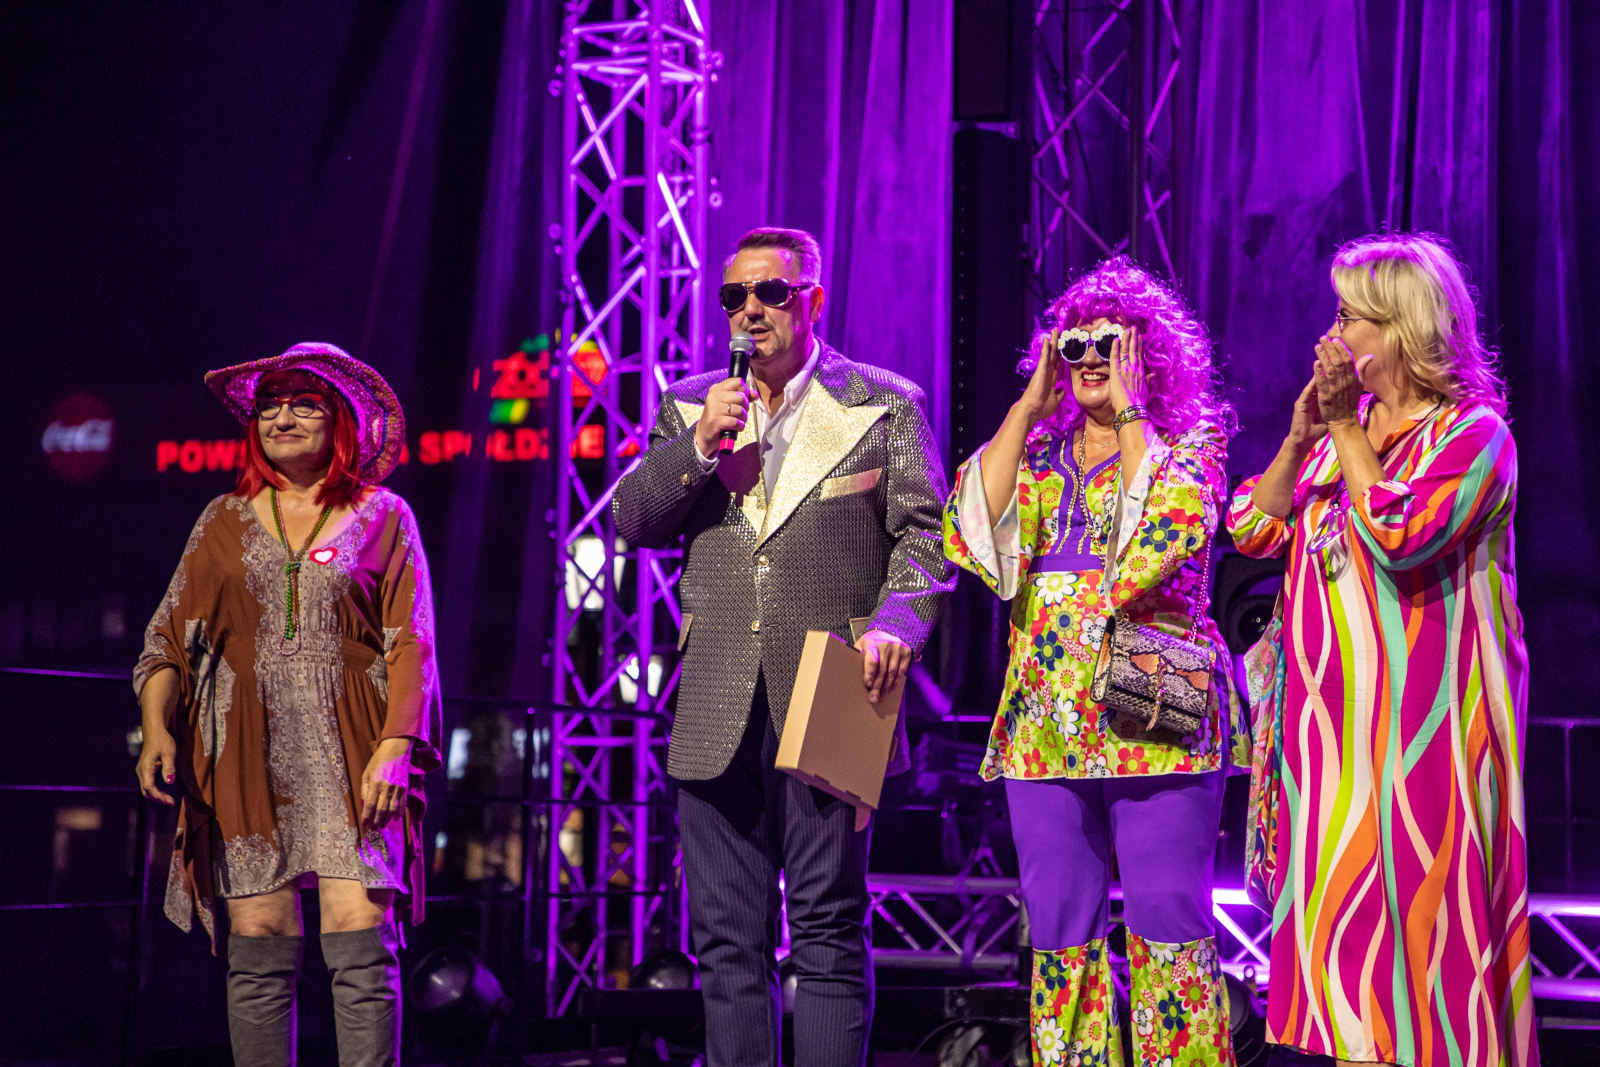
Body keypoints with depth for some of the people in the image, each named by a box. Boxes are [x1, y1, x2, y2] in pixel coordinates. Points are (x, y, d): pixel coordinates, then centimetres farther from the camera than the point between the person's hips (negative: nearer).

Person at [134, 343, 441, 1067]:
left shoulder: (383, 517, 9)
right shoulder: (224, 521, 16)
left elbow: (410, 645, 3)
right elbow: (169, 635, 13)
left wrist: (394, 749, -10)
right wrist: (156, 728, -4)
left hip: (348, 756, -2)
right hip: (245, 756, 2)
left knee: (359, 946, -12)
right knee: (259, 952, -1)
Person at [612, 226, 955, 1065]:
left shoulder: (883, 406, 5)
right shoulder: (689, 408, 15)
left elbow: (925, 533, 1)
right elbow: (632, 521, 7)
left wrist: (897, 622, -17)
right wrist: (699, 444, -8)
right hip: (717, 713, 4)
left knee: (828, 927, -3)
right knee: (727, 936, 7)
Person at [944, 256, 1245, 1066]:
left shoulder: (1189, 444, 4)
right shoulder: (1037, 452, 15)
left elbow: (1168, 528, -16)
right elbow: (969, 527, -2)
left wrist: (1130, 412, -8)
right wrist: (1029, 408, 0)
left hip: (1152, 717, -4)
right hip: (1045, 723, 5)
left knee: (1167, 925, -5)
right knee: (1059, 929, 7)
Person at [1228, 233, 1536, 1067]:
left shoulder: (1471, 432, -7)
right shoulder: (1340, 435, 13)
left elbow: (1400, 535, -21)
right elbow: (1251, 529, 9)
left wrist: (1347, 429, -14)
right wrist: (1302, 435, -2)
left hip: (1419, 726, -6)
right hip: (1331, 720, 7)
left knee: (1420, 915, -6)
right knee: (1342, 904, 7)